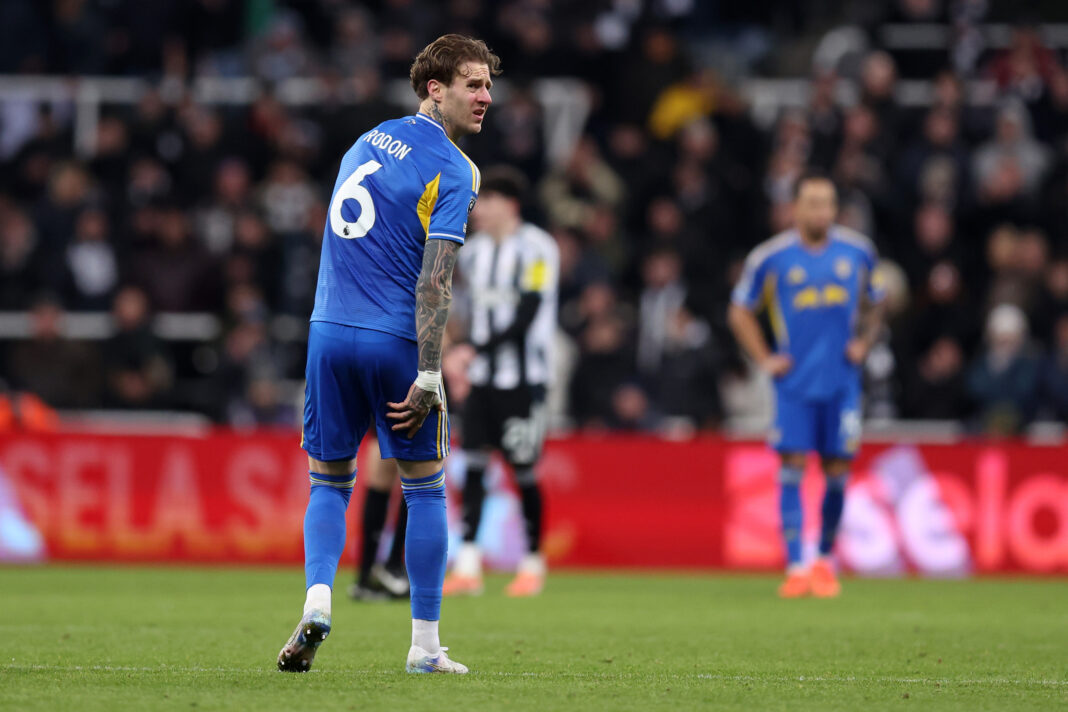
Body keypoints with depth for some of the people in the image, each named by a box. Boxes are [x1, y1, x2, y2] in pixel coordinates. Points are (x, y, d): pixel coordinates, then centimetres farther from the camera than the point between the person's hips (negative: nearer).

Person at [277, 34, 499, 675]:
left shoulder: (371, 140, 14)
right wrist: (428, 375, -16)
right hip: (394, 340, -5)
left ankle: (317, 603, -10)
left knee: (330, 483, 14)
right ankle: (426, 644, 9)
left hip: (329, 331, 5)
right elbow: (434, 278, -16)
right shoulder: (454, 170, -8)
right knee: (426, 488, 8)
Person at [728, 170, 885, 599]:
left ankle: (825, 561, 18)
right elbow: (740, 311, 10)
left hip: (842, 381, 2)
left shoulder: (857, 252, 5)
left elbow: (873, 305, 20)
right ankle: (795, 568, -7)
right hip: (795, 382, -2)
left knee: (837, 470, 1)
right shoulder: (771, 257, -2)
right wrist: (765, 359, 1)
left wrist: (863, 343, 4)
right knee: (792, 467, -9)